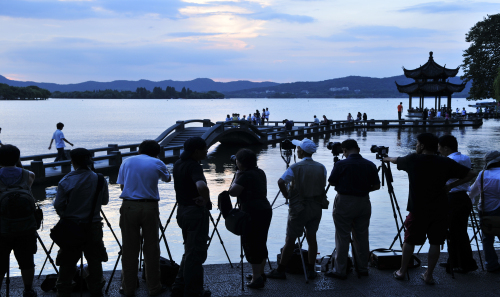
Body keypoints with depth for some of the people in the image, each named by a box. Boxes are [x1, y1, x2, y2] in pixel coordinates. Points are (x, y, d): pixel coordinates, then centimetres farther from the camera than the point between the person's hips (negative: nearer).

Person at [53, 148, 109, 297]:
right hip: (94, 226, 1)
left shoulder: (66, 181, -13)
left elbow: (58, 205, -8)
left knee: (67, 262, 10)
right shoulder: (100, 180, -7)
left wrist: (65, 216, 11)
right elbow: (105, 201, 6)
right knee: (94, 260, 13)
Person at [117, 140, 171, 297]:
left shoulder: (127, 162, 8)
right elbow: (167, 178, 22)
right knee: (151, 250, 7)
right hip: (150, 207, -1)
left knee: (129, 250, 6)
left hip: (129, 207, 1)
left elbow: (122, 185, 8)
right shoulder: (157, 163, 4)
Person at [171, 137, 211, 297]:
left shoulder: (178, 164, 8)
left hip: (182, 210, 9)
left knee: (189, 251, 20)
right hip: (196, 212, -9)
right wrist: (206, 200, -21)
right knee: (196, 253, 1)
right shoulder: (193, 166, -21)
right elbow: (201, 186, -40)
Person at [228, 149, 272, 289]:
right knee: (261, 243, 17)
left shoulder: (246, 175, -13)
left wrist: (236, 177, -2)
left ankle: (256, 278, -4)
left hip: (252, 213, -9)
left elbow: (232, 191, -17)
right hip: (266, 210, 9)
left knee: (251, 245, -3)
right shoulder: (260, 173, 13)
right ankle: (260, 273, 28)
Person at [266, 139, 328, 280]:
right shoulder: (321, 168, 1)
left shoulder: (296, 168, -12)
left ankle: (280, 270, 9)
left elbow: (281, 182, -20)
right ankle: (311, 270, 15)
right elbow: (323, 186, 7)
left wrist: (287, 195, -6)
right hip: (316, 208, 4)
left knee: (290, 239, 2)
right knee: (311, 237, 12)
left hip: (298, 209, -4)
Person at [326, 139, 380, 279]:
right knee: (362, 237, 13)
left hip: (344, 203, -4)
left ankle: (340, 270, 4)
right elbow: (376, 186, 6)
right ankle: (363, 268, 21)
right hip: (364, 203, 4)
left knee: (342, 238, 1)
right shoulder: (370, 165, 1)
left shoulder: (341, 165, -12)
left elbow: (331, 182, -2)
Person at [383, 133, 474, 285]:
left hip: (417, 209, 0)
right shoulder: (446, 163, -3)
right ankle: (428, 275, 12)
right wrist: (451, 185, 4)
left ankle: (401, 271, 22)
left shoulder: (412, 160, -4)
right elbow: (470, 174, 0)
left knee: (409, 241, 11)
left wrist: (388, 159, 38)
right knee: (435, 242, 8)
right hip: (439, 210, 1)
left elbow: (397, 161, 17)